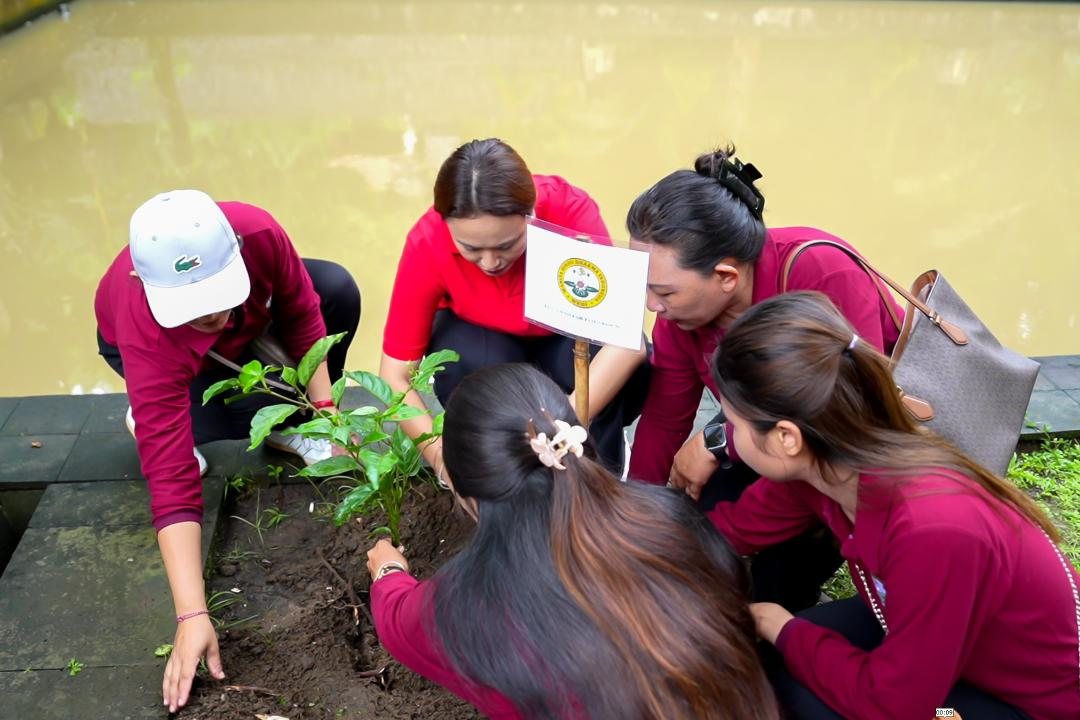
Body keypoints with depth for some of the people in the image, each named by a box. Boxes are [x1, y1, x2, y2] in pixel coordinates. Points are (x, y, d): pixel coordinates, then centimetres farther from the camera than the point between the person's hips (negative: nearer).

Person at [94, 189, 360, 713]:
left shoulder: (257, 233, -40)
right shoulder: (147, 337, -45)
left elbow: (302, 310, -20)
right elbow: (171, 481, -47)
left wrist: (324, 407, -21)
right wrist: (192, 617, -48)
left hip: (250, 319, 3)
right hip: (144, 346, -3)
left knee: (338, 289, -23)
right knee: (247, 407, -32)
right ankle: (146, 419, 2)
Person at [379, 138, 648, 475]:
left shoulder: (568, 208, -34)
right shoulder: (427, 244, -30)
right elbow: (395, 375, -24)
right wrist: (441, 455, -38)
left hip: (565, 332, 0)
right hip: (482, 337, 1)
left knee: (632, 370, -32)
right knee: (471, 366, -35)